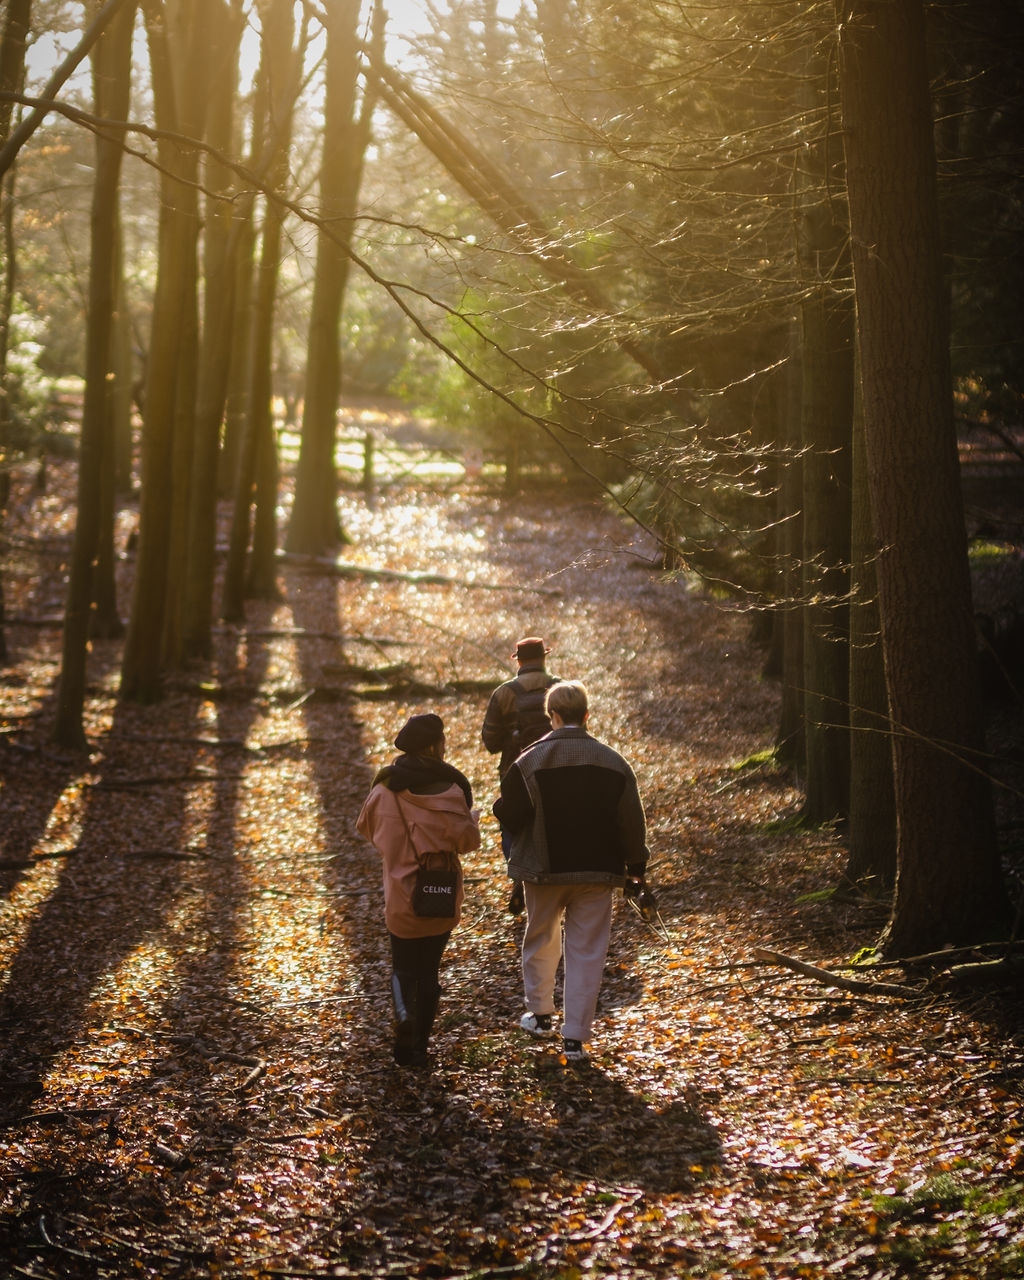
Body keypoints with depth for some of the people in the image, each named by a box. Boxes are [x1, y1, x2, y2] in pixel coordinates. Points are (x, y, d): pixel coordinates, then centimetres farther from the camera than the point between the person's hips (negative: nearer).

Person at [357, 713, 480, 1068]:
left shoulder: (385, 789, -5)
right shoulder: (448, 790, -15)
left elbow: (366, 827, 9)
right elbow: (467, 839, -13)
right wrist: (472, 818, 8)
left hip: (400, 896, 1)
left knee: (403, 968, 14)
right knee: (428, 970, 13)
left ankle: (404, 1015, -16)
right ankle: (418, 1045, 14)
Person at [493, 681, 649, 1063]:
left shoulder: (530, 761, -12)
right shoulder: (612, 763, -5)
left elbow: (509, 815, -9)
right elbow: (631, 822, -2)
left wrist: (500, 805, 14)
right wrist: (635, 868, 9)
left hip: (544, 872, 0)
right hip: (596, 873, 1)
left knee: (541, 940, 22)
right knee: (586, 952, 5)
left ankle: (541, 1014, 35)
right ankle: (575, 1038, 2)